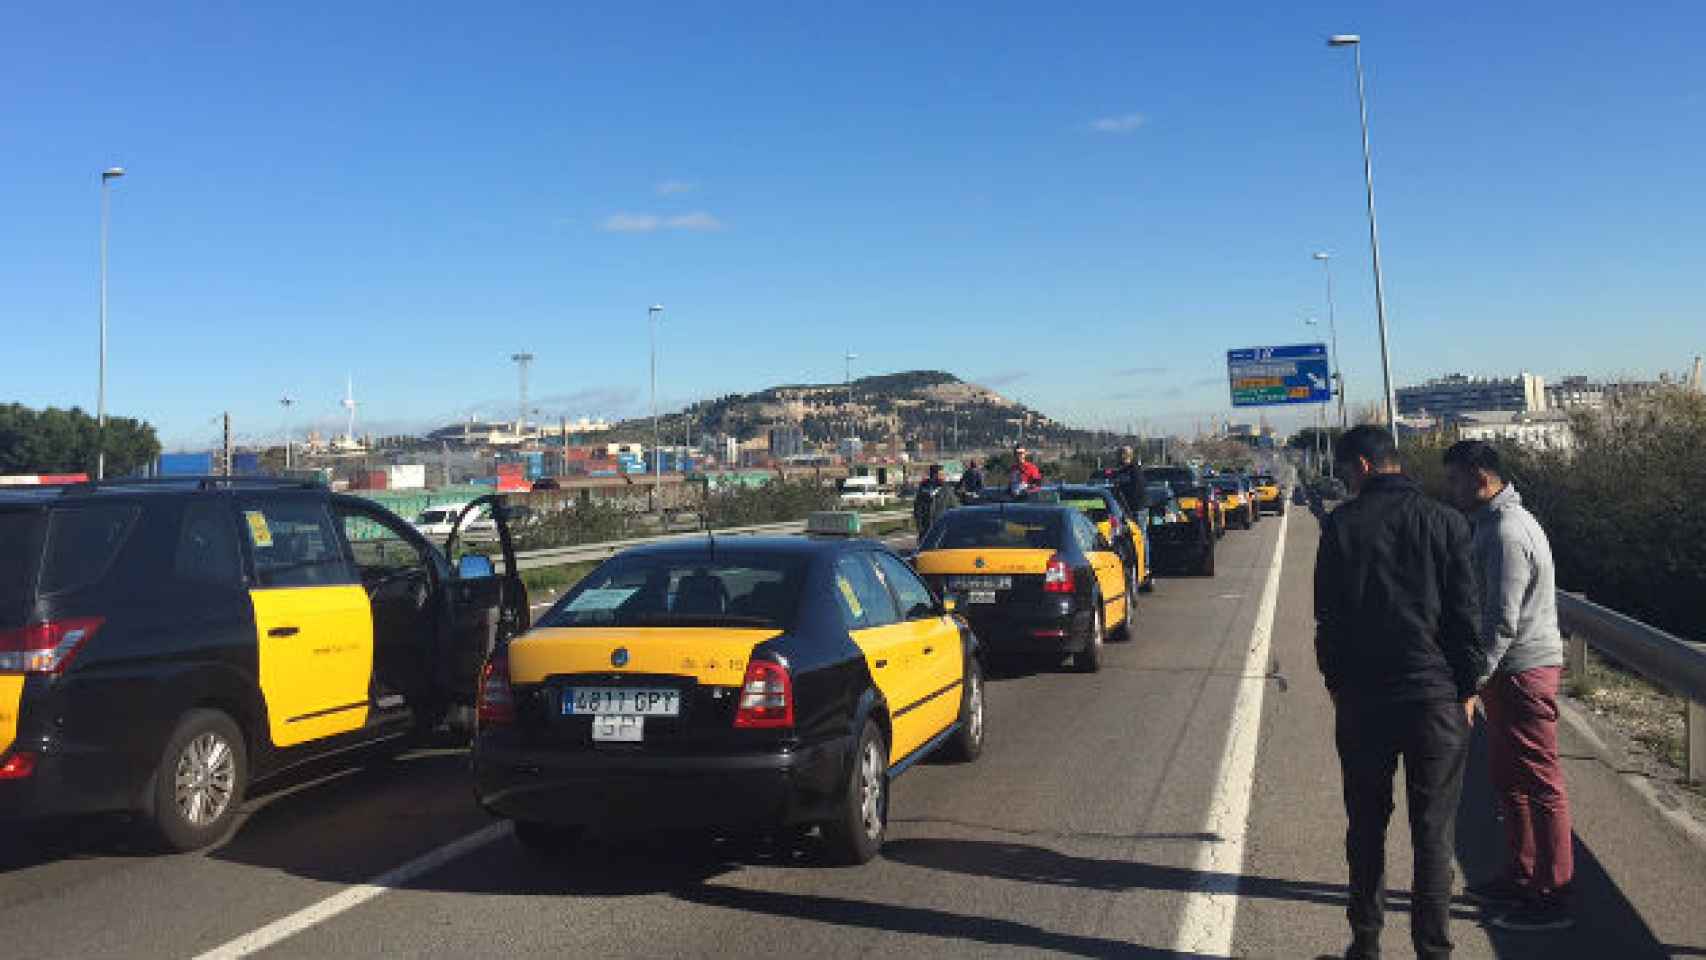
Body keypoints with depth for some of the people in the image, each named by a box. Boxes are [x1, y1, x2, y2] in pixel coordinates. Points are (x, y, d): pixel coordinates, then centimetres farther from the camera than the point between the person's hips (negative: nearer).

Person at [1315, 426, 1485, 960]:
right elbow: (1466, 612, -1)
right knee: (1433, 832, 7)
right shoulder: (1444, 521, -2)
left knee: (1366, 826, 12)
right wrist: (1467, 687, 8)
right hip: (1436, 697, 0)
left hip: (1362, 700, 0)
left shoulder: (1341, 525, -4)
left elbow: (1328, 617, -1)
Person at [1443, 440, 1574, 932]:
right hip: (1515, 671, 11)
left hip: (1522, 671, -11)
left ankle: (1552, 898, 6)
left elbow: (1502, 621, -23)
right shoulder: (1498, 521, 13)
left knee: (1538, 784, -2)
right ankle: (1522, 876, 31)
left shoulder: (1506, 531, -20)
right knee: (1508, 777, 19)